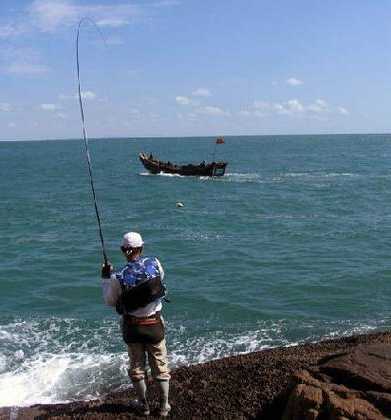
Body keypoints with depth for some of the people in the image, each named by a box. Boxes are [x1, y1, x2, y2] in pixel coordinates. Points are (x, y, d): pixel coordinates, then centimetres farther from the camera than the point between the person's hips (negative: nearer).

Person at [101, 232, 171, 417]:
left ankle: (143, 405, 28)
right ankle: (164, 405, 23)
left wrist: (105, 278, 7)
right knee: (160, 364, 15)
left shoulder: (118, 277, -20)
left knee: (137, 365, 17)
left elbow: (110, 301, -3)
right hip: (155, 324, 1)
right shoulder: (154, 264, -15)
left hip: (132, 326, -1)